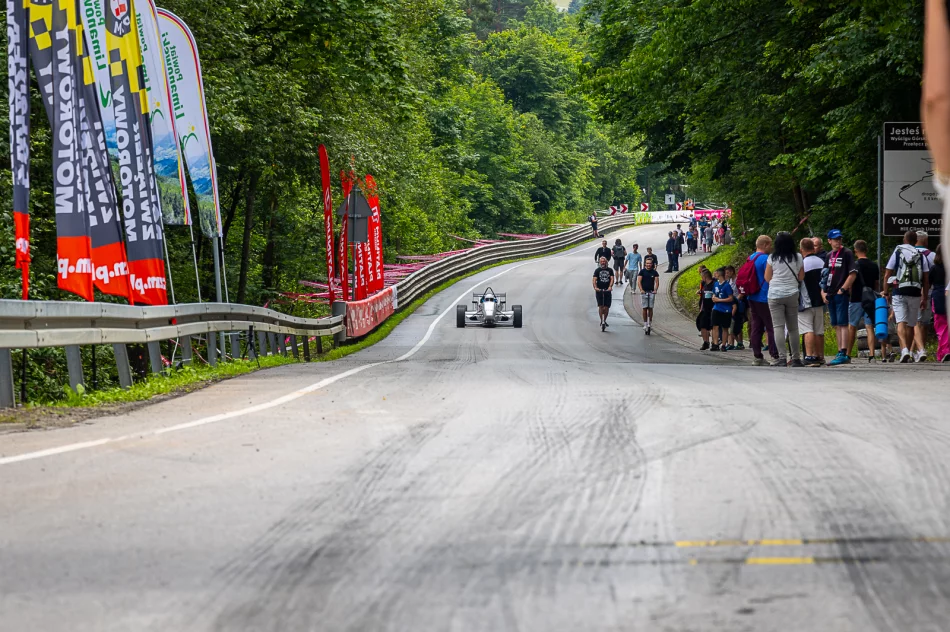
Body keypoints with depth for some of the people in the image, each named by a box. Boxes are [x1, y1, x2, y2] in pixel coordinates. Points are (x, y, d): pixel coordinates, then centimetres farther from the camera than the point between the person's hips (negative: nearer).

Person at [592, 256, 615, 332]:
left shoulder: (610, 270, 6)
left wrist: (610, 286, -25)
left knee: (607, 307, 2)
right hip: (599, 290, -1)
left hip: (607, 291, 1)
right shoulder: (597, 270, 3)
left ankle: (604, 320, 18)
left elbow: (612, 279, -6)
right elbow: (594, 279, -8)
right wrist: (595, 287, -27)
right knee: (601, 306, -10)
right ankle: (602, 321, -5)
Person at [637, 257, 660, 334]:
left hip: (651, 292, 1)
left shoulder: (654, 272, 6)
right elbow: (639, 281, -4)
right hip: (644, 292, -1)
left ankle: (650, 323, 5)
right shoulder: (642, 271, 2)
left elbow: (657, 282, 3)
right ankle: (645, 324, 4)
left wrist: (655, 290, -13)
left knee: (650, 308, -4)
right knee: (645, 308, -1)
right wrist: (641, 290, -18)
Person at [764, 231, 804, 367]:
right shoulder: (797, 258, 2)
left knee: (778, 326, -5)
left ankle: (782, 357, -15)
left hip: (775, 295, -2)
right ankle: (796, 358, 11)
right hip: (792, 294, 2)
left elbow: (767, 278, 2)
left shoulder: (772, 258, -3)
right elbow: (801, 277, 8)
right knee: (793, 327, 10)